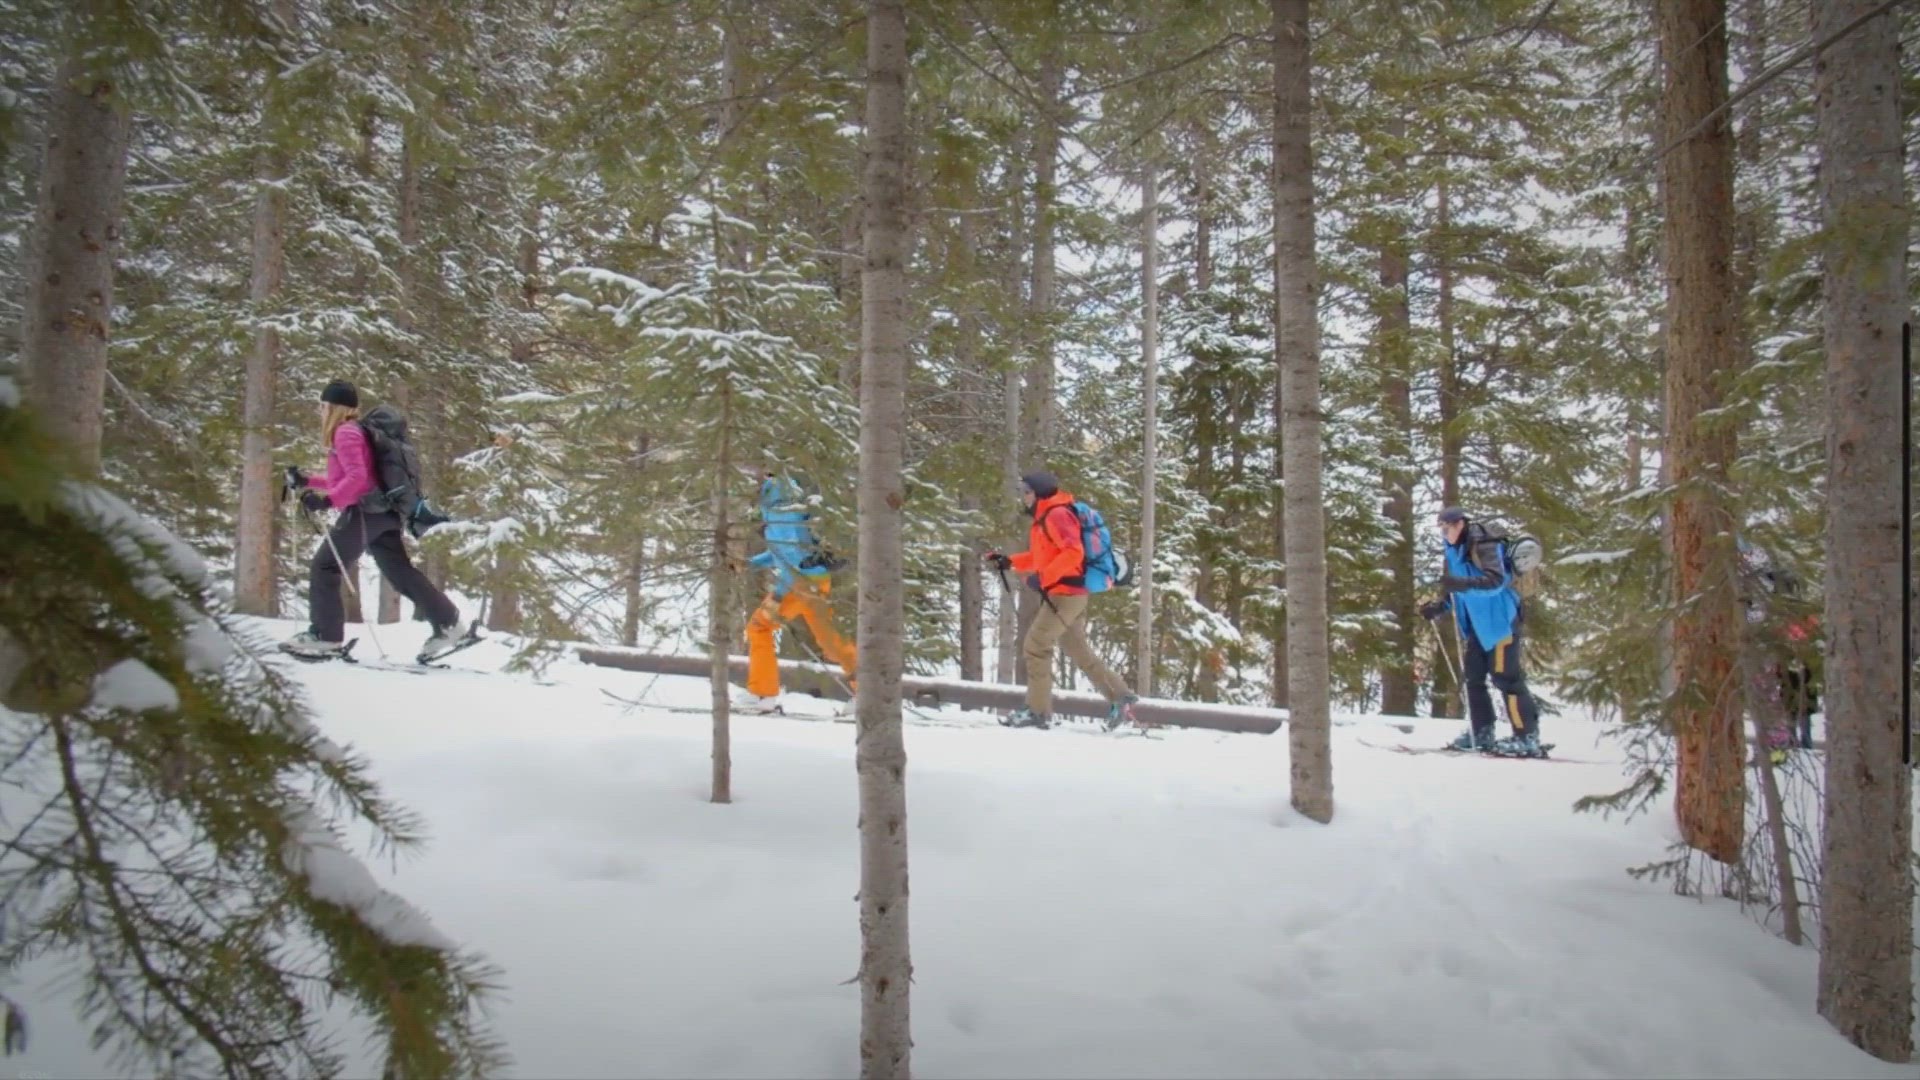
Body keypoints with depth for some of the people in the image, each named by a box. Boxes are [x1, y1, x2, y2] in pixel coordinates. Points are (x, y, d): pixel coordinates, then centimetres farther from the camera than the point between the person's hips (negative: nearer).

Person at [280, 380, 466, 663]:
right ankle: (447, 624, 5)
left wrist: (327, 500, -26)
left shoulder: (345, 433, -7)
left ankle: (325, 635, -5)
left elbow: (357, 477, -20)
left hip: (364, 511, -10)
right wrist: (307, 483, 29)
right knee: (400, 571, 8)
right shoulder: (353, 432, 23)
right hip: (380, 511, 10)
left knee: (324, 568, -4)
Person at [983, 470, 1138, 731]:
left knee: (1035, 645, -6)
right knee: (1080, 651, 13)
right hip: (1068, 594, 10)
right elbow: (1041, 556, 25)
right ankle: (1120, 698, 16)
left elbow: (1073, 552, -24)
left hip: (1066, 593, -10)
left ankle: (1038, 711, -1)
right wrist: (1009, 562, 13)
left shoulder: (1057, 515, -14)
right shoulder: (1043, 518, 17)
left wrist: (1043, 578, -25)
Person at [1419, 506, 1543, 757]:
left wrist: (1461, 583, -41)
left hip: (1499, 620, -9)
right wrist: (1438, 606, 5)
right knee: (1473, 677, 9)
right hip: (1476, 624, 9)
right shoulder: (1455, 550, 12)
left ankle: (1528, 737, -5)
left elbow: (1495, 580, -30)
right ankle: (1481, 733, 16)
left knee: (1506, 677, -9)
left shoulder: (1483, 546, -15)